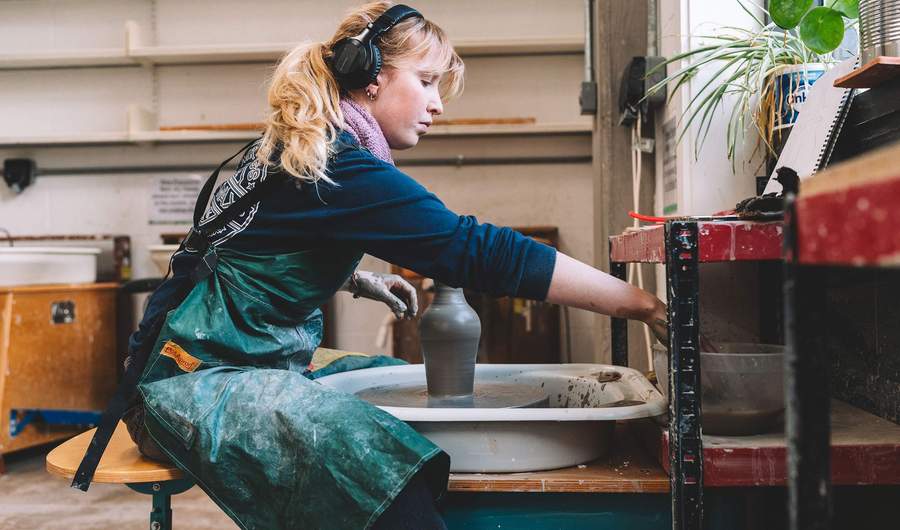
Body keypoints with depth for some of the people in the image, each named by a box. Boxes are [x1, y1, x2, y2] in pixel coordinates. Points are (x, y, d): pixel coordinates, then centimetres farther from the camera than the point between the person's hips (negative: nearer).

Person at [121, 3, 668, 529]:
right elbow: (475, 248, -25)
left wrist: (356, 280, 12)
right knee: (381, 465, -32)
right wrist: (640, 302, -21)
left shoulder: (299, 148, 10)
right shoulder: (341, 169, -20)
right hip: (198, 383, -11)